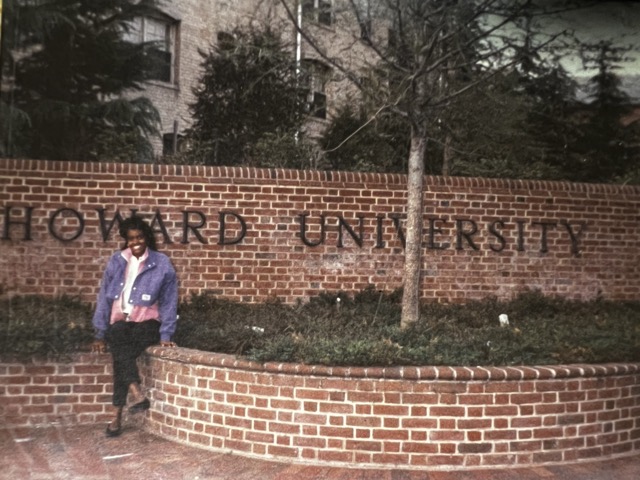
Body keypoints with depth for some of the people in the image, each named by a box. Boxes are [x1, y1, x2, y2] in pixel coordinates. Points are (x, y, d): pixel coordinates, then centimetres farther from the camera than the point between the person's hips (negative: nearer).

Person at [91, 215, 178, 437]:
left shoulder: (162, 263, -2)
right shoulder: (116, 261, 4)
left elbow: (169, 302, -2)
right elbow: (104, 297, 6)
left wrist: (165, 335, -9)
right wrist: (100, 334, 3)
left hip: (147, 323, -2)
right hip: (119, 322, 2)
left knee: (121, 356, -28)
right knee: (119, 347, -32)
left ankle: (117, 416, -25)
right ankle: (137, 393, -39)